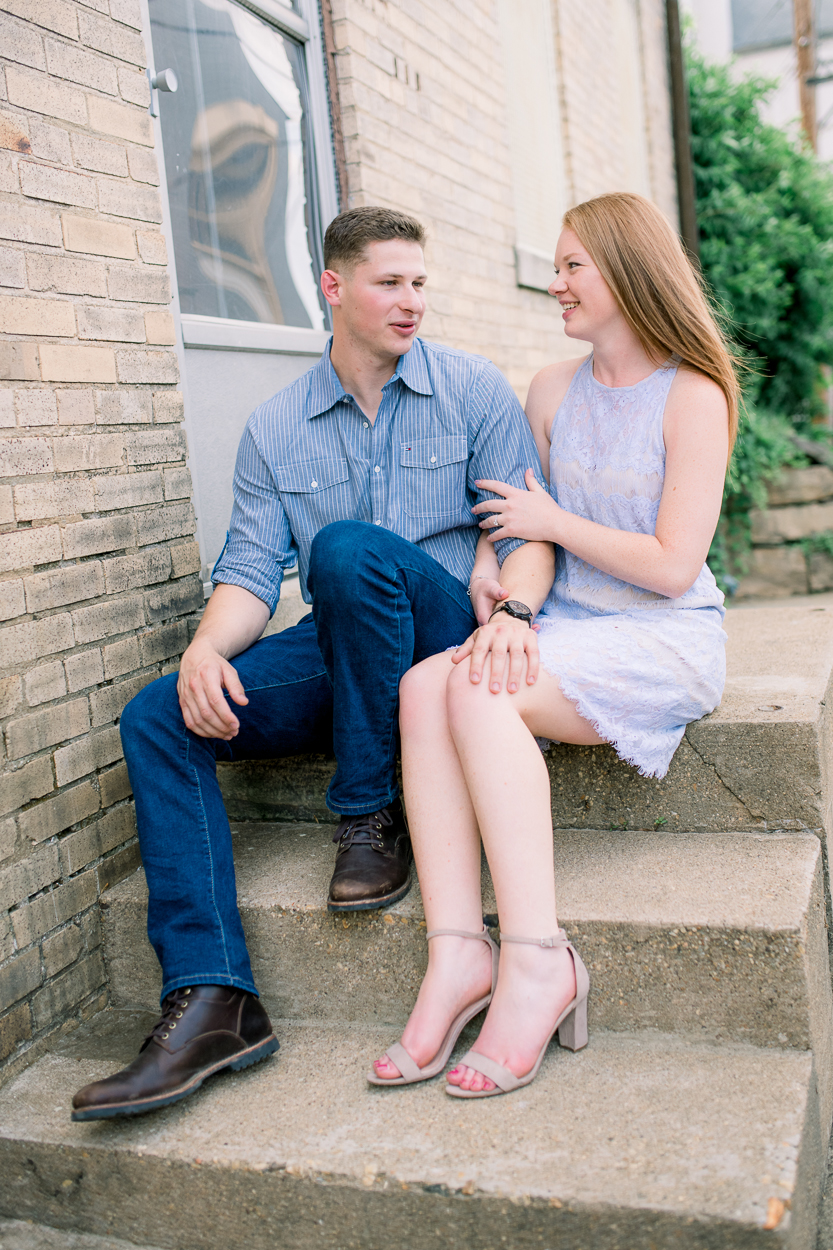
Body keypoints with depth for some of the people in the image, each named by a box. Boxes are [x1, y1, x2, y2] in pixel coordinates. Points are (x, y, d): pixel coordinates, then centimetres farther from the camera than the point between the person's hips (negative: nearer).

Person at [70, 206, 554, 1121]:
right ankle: (211, 998, -22)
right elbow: (253, 567, 4)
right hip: (337, 654, 4)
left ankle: (370, 816, -19)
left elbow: (527, 527, -4)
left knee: (346, 546, -34)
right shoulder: (275, 429, 10)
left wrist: (512, 609, -27)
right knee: (158, 718, -17)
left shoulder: (472, 389, 3)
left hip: (448, 637, -3)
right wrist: (206, 647, -19)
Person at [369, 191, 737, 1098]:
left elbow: (673, 566, -12)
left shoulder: (692, 397, -5)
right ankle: (456, 954, -28)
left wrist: (553, 521, -6)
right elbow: (506, 522, 13)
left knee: (478, 692, -31)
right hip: (564, 631, 6)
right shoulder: (552, 391, 13)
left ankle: (536, 958, -27)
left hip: (667, 640, -5)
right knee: (424, 683, -24)